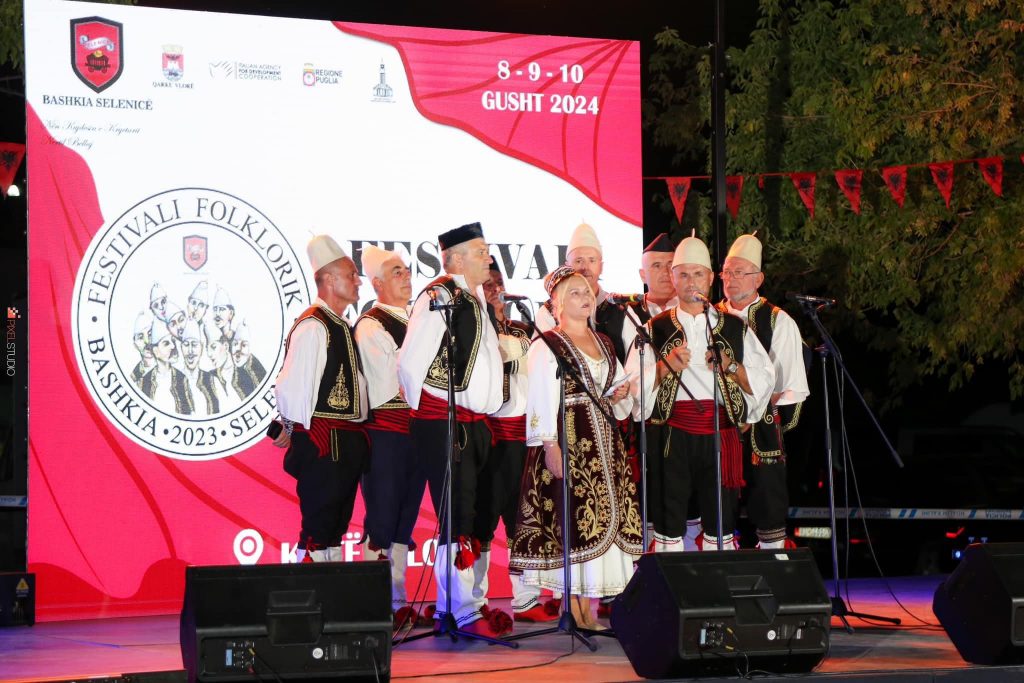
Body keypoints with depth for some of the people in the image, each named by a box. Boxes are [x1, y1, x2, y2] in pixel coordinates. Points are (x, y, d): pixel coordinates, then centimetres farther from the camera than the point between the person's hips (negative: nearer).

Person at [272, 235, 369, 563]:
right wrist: (295, 431, -7)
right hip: (323, 443, -9)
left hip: (348, 442, 9)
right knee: (318, 526, -7)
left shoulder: (344, 327, 17)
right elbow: (291, 385, -17)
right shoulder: (312, 326, -14)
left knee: (337, 524, 13)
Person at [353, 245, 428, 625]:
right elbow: (389, 386, -14)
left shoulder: (415, 321, 18)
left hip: (417, 429, 8)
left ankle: (398, 603, 16)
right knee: (382, 519, -7)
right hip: (386, 429, -8)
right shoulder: (371, 326, -8)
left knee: (404, 518, 10)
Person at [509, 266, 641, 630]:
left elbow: (620, 396, 27)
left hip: (604, 442, 7)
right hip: (568, 440, -7)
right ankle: (574, 607, -6)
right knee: (571, 518, -10)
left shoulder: (604, 343, 18)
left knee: (607, 515, 2)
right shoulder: (546, 346, -4)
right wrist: (550, 445, -19)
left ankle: (586, 605, 6)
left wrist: (619, 395, 4)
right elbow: (541, 399, -11)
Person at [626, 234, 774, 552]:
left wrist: (731, 366, -8)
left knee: (720, 521, 3)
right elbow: (632, 384, 0)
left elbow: (765, 380, 8)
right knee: (670, 521, -1)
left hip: (720, 435, 1)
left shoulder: (735, 328, 13)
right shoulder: (656, 329, 9)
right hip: (671, 437, -1)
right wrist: (665, 365, -15)